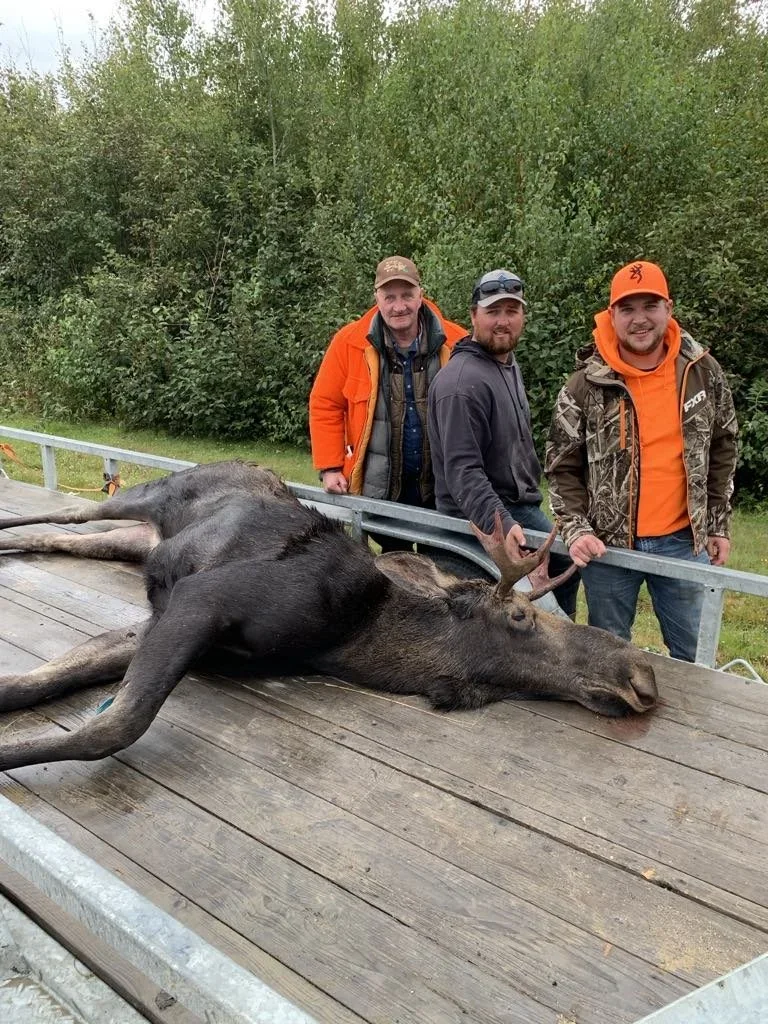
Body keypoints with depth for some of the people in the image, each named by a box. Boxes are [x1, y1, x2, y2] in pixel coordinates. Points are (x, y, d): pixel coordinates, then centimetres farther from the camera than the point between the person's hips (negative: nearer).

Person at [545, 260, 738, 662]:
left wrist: (718, 525, 9)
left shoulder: (702, 371, -1)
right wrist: (575, 530, -15)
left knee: (695, 655, 14)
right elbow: (562, 467, -4)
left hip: (682, 541, 2)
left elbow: (723, 450, 10)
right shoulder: (586, 385, -9)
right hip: (607, 543, -2)